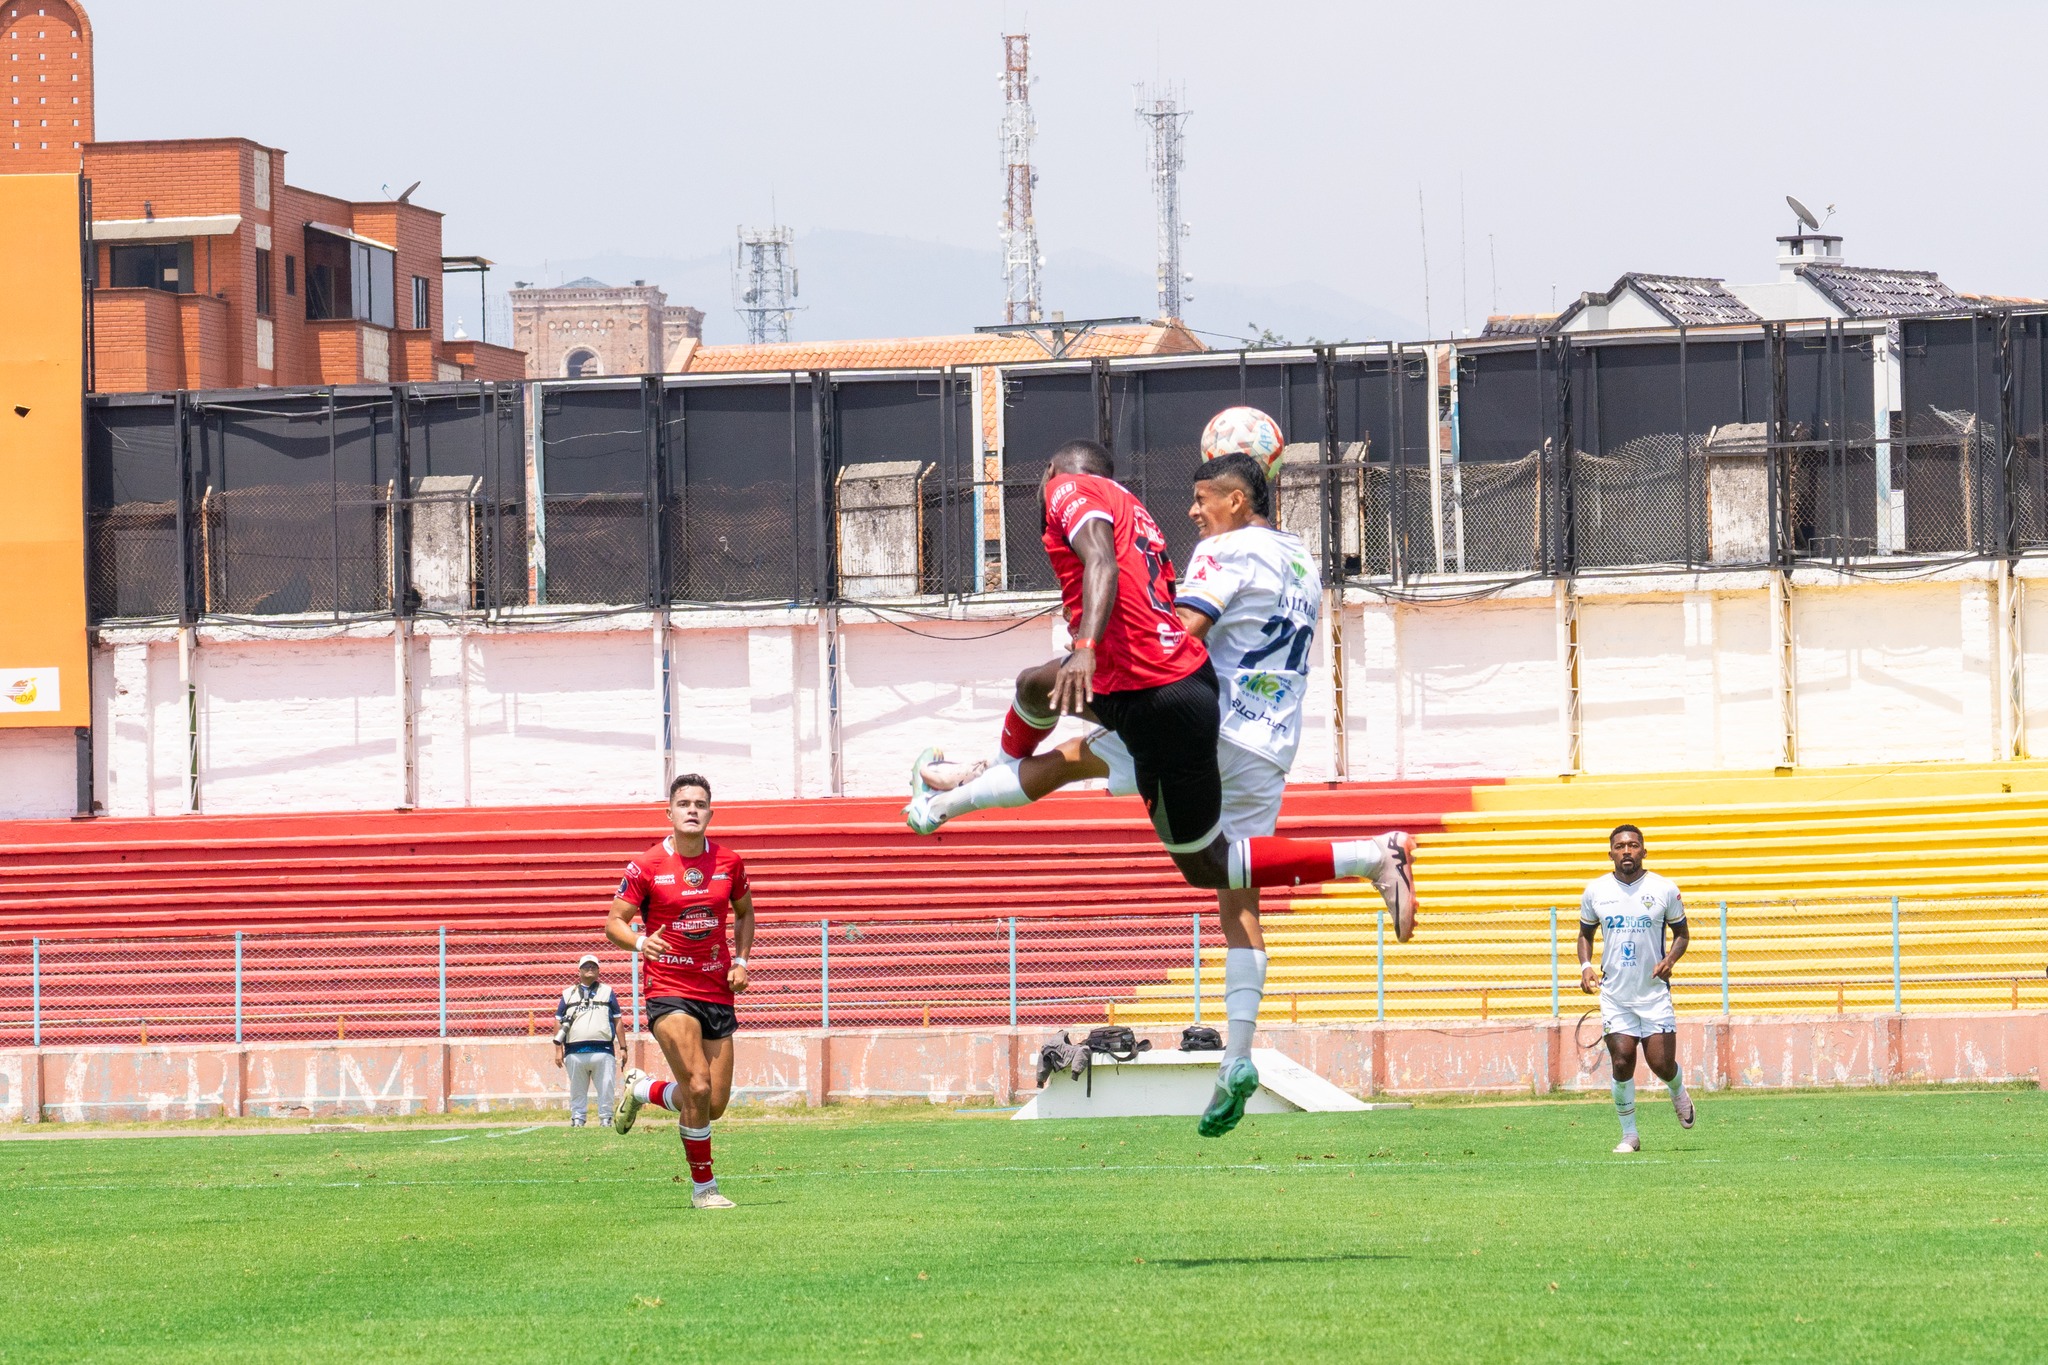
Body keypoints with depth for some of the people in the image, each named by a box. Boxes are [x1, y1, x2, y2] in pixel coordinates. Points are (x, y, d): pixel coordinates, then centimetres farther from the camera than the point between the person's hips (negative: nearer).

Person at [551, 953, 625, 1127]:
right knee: (577, 1091, 3)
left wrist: (622, 1048, 6)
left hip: (603, 1051, -1)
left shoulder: (607, 992, 16)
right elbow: (558, 1022, 14)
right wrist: (558, 1050, 4)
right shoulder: (568, 994, 16)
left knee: (606, 1088, -4)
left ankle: (605, 1119, 3)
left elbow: (617, 1021, 14)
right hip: (575, 1052, 1)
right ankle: (577, 1119, 8)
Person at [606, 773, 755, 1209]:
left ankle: (642, 1089, 33)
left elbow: (744, 912, 21)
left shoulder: (729, 862, 5)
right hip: (668, 990, -5)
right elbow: (613, 923, -4)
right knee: (698, 1088, -20)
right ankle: (703, 1186, -4)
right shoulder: (646, 866, -6)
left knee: (714, 1105, 4)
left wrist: (740, 960, 6)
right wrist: (639, 941, -26)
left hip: (717, 991, 5)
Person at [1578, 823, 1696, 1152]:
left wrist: (1670, 959, -13)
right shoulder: (1595, 891, 3)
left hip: (1655, 991, -1)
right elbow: (1585, 933, 18)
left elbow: (1682, 933, 8)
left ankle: (1679, 1093, 34)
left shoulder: (1664, 889, -1)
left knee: (1662, 1064, -3)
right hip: (1614, 994, 1)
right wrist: (1585, 966, -1)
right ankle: (1629, 1135, 5)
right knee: (1622, 1061, -8)